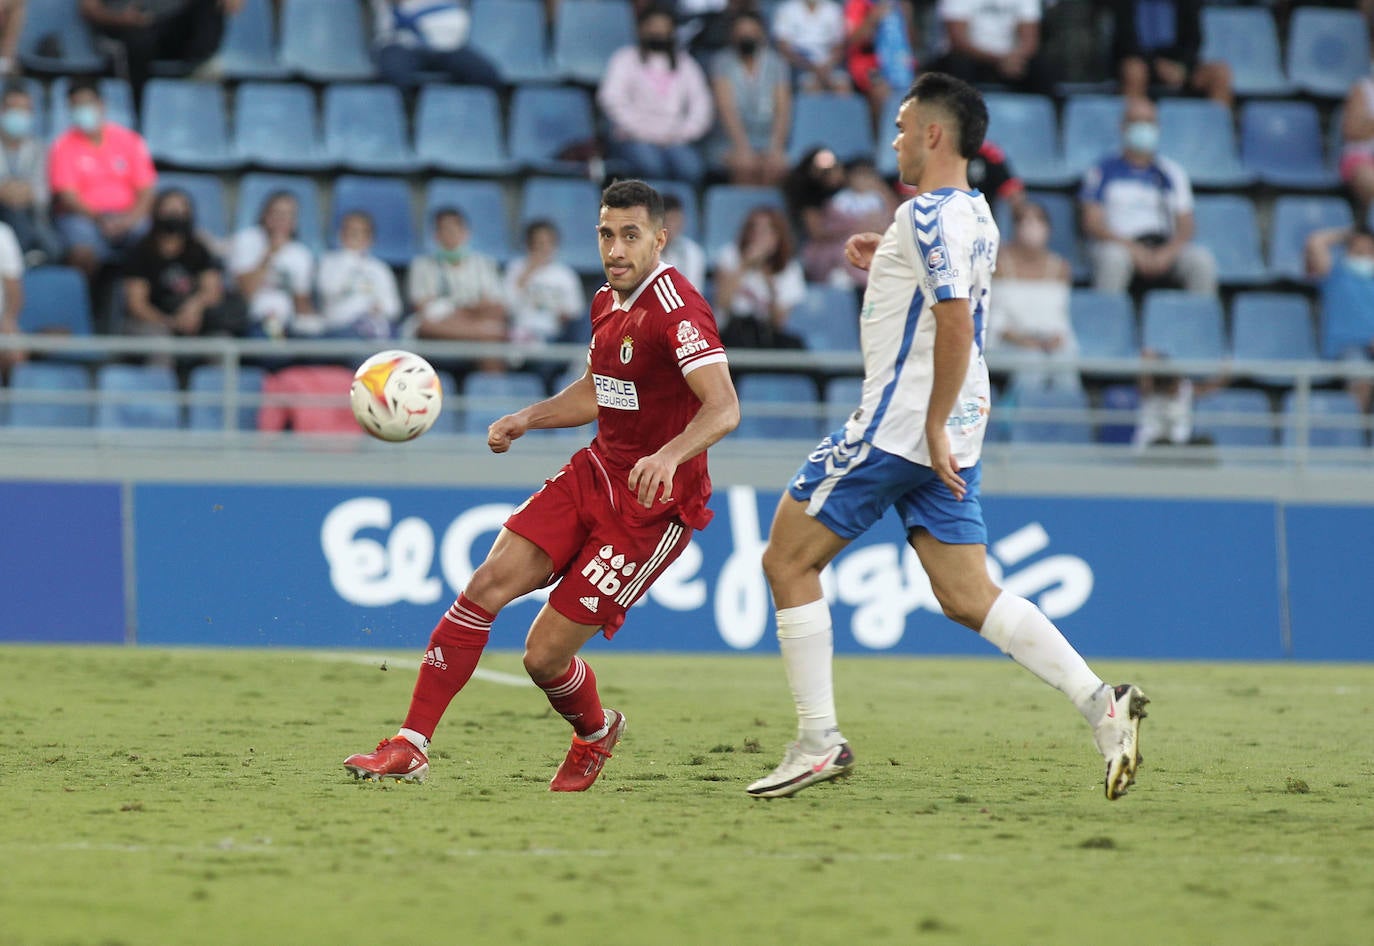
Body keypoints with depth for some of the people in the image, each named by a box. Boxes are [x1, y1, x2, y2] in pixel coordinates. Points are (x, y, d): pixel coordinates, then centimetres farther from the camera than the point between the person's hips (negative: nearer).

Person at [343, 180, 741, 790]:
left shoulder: (676, 310, -19)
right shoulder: (608, 302, 10)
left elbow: (724, 408, -31)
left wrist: (669, 456, -48)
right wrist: (528, 419, 12)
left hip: (654, 505, -8)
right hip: (596, 472, 8)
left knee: (544, 654, -8)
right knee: (486, 585, -10)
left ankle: (594, 733, 28)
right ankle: (409, 749, -5)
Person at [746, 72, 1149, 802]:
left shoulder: (929, 215, -15)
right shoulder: (974, 213, 15)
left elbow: (956, 325, -25)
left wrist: (935, 427, -23)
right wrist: (885, 266, 19)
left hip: (899, 425, -9)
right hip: (945, 435, 9)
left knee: (787, 560, 1)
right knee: (968, 598, 5)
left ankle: (819, 741, 0)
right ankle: (1099, 702, -10)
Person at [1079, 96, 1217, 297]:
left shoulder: (1171, 173, 17)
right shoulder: (1103, 172, 9)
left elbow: (1185, 228, 9)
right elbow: (1092, 224, 0)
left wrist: (1168, 252, -14)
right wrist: (1133, 249, -16)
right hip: (1120, 245, -2)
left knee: (1202, 260, -27)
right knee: (1113, 257, -38)